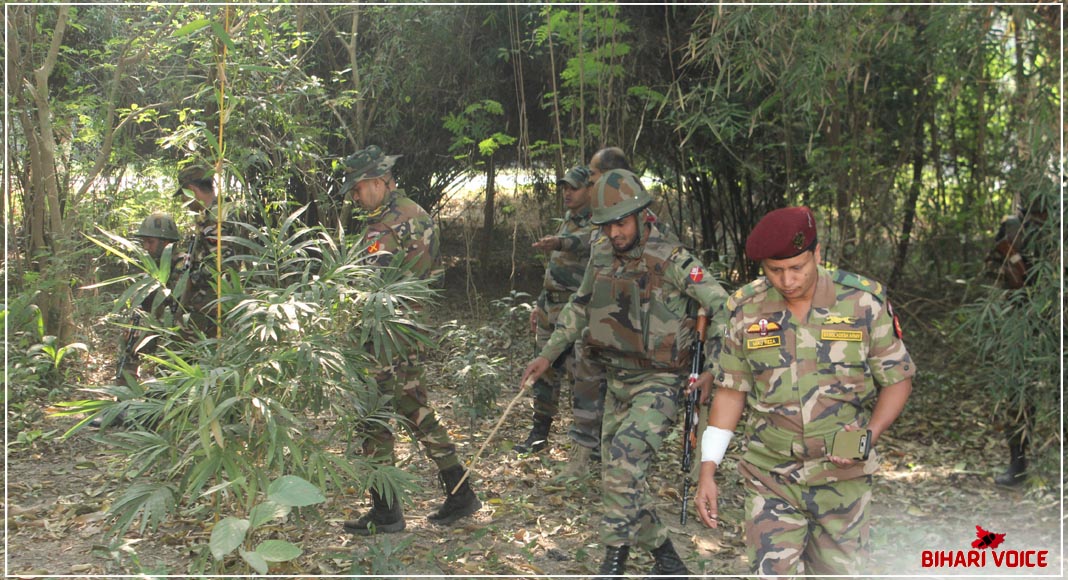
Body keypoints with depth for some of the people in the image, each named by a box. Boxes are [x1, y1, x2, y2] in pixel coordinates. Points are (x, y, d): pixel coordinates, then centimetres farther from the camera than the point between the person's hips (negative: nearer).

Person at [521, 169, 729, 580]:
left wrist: (712, 371, -20)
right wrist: (548, 354, 16)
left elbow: (724, 310, -14)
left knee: (624, 459, -23)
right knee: (617, 477, 10)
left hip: (659, 383, -7)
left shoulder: (672, 261, -16)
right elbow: (579, 307, 18)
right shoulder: (601, 256, 3)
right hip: (617, 381, 7)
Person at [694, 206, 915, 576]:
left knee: (838, 570, 13)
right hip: (770, 480, 0)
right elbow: (731, 391, 3)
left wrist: (870, 434, -17)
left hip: (843, 476, 0)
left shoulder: (865, 302, -9)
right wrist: (707, 472, -1)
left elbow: (897, 379, 0)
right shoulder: (747, 309, -4)